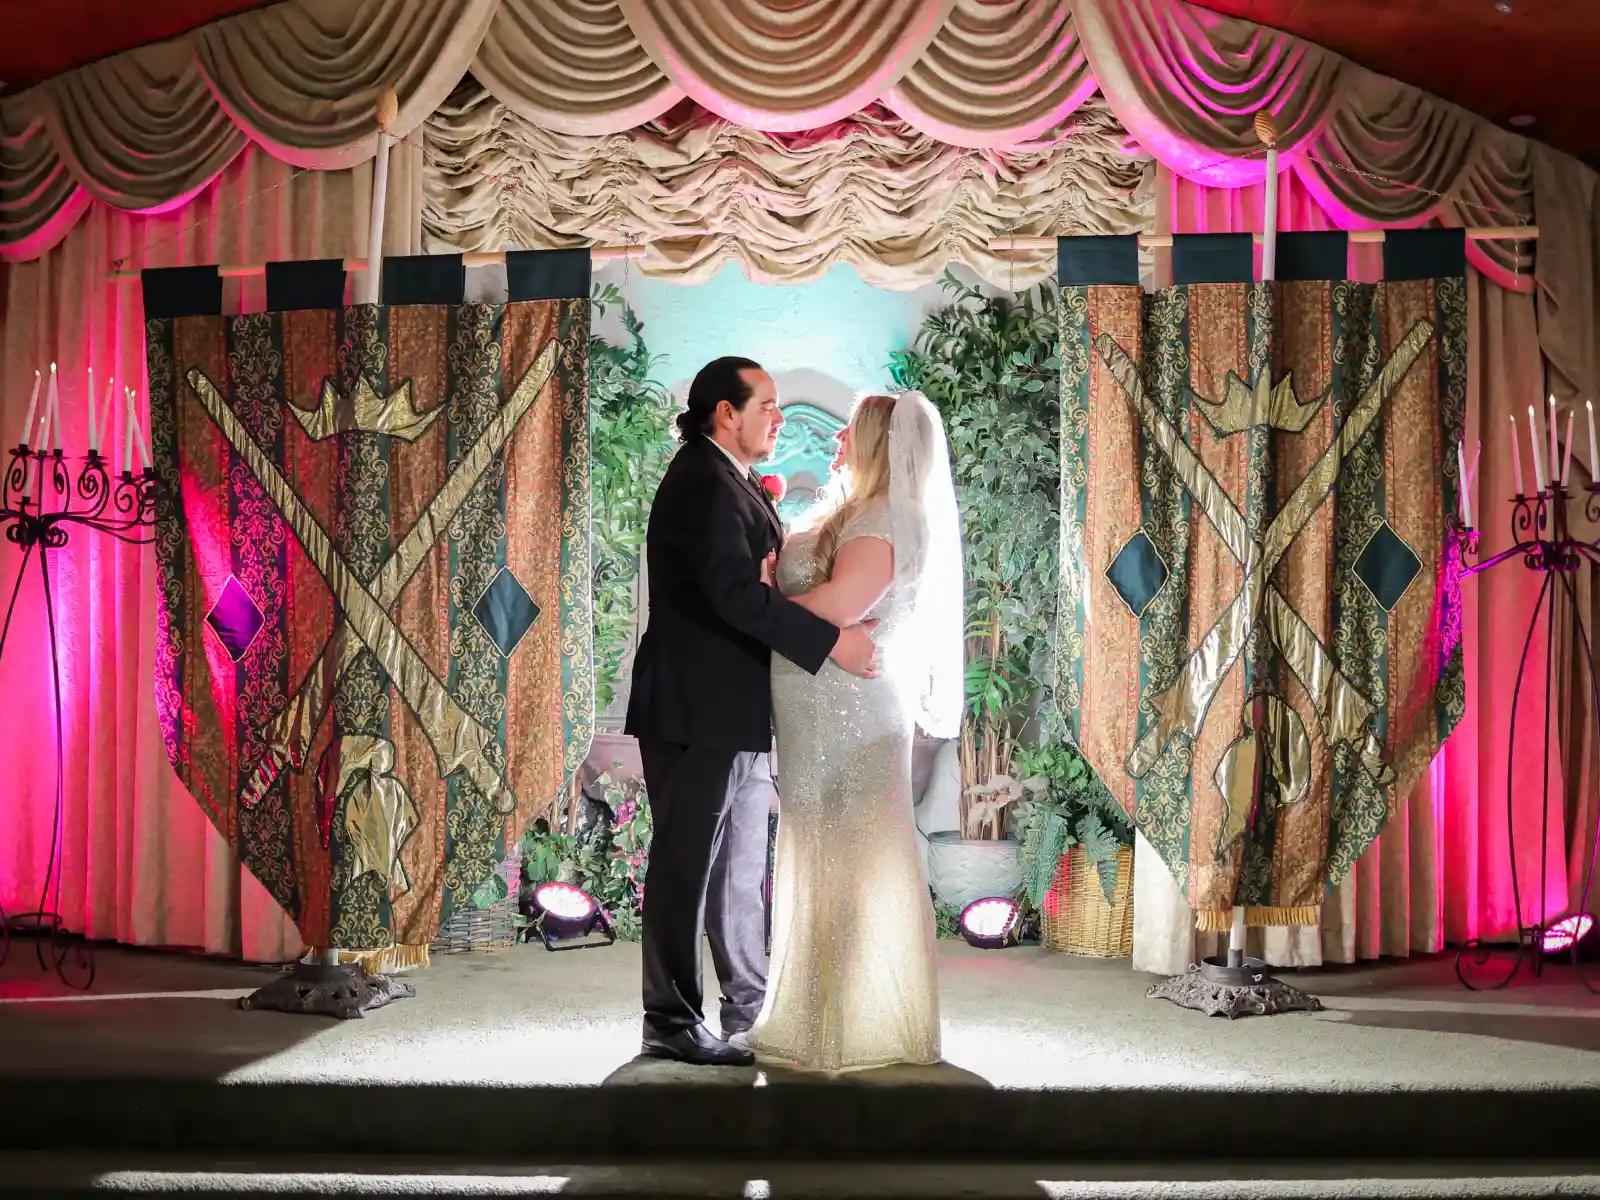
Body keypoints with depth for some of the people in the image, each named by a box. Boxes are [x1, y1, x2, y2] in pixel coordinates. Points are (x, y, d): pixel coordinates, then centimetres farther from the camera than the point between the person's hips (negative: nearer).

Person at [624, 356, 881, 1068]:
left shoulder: (730, 481, 16)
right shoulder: (703, 483, -18)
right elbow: (734, 592, -29)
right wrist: (831, 641, -29)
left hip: (736, 711, 11)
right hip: (696, 713, -11)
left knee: (741, 869, 17)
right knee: (685, 867, -2)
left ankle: (750, 1003, 28)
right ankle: (670, 1022, 7)